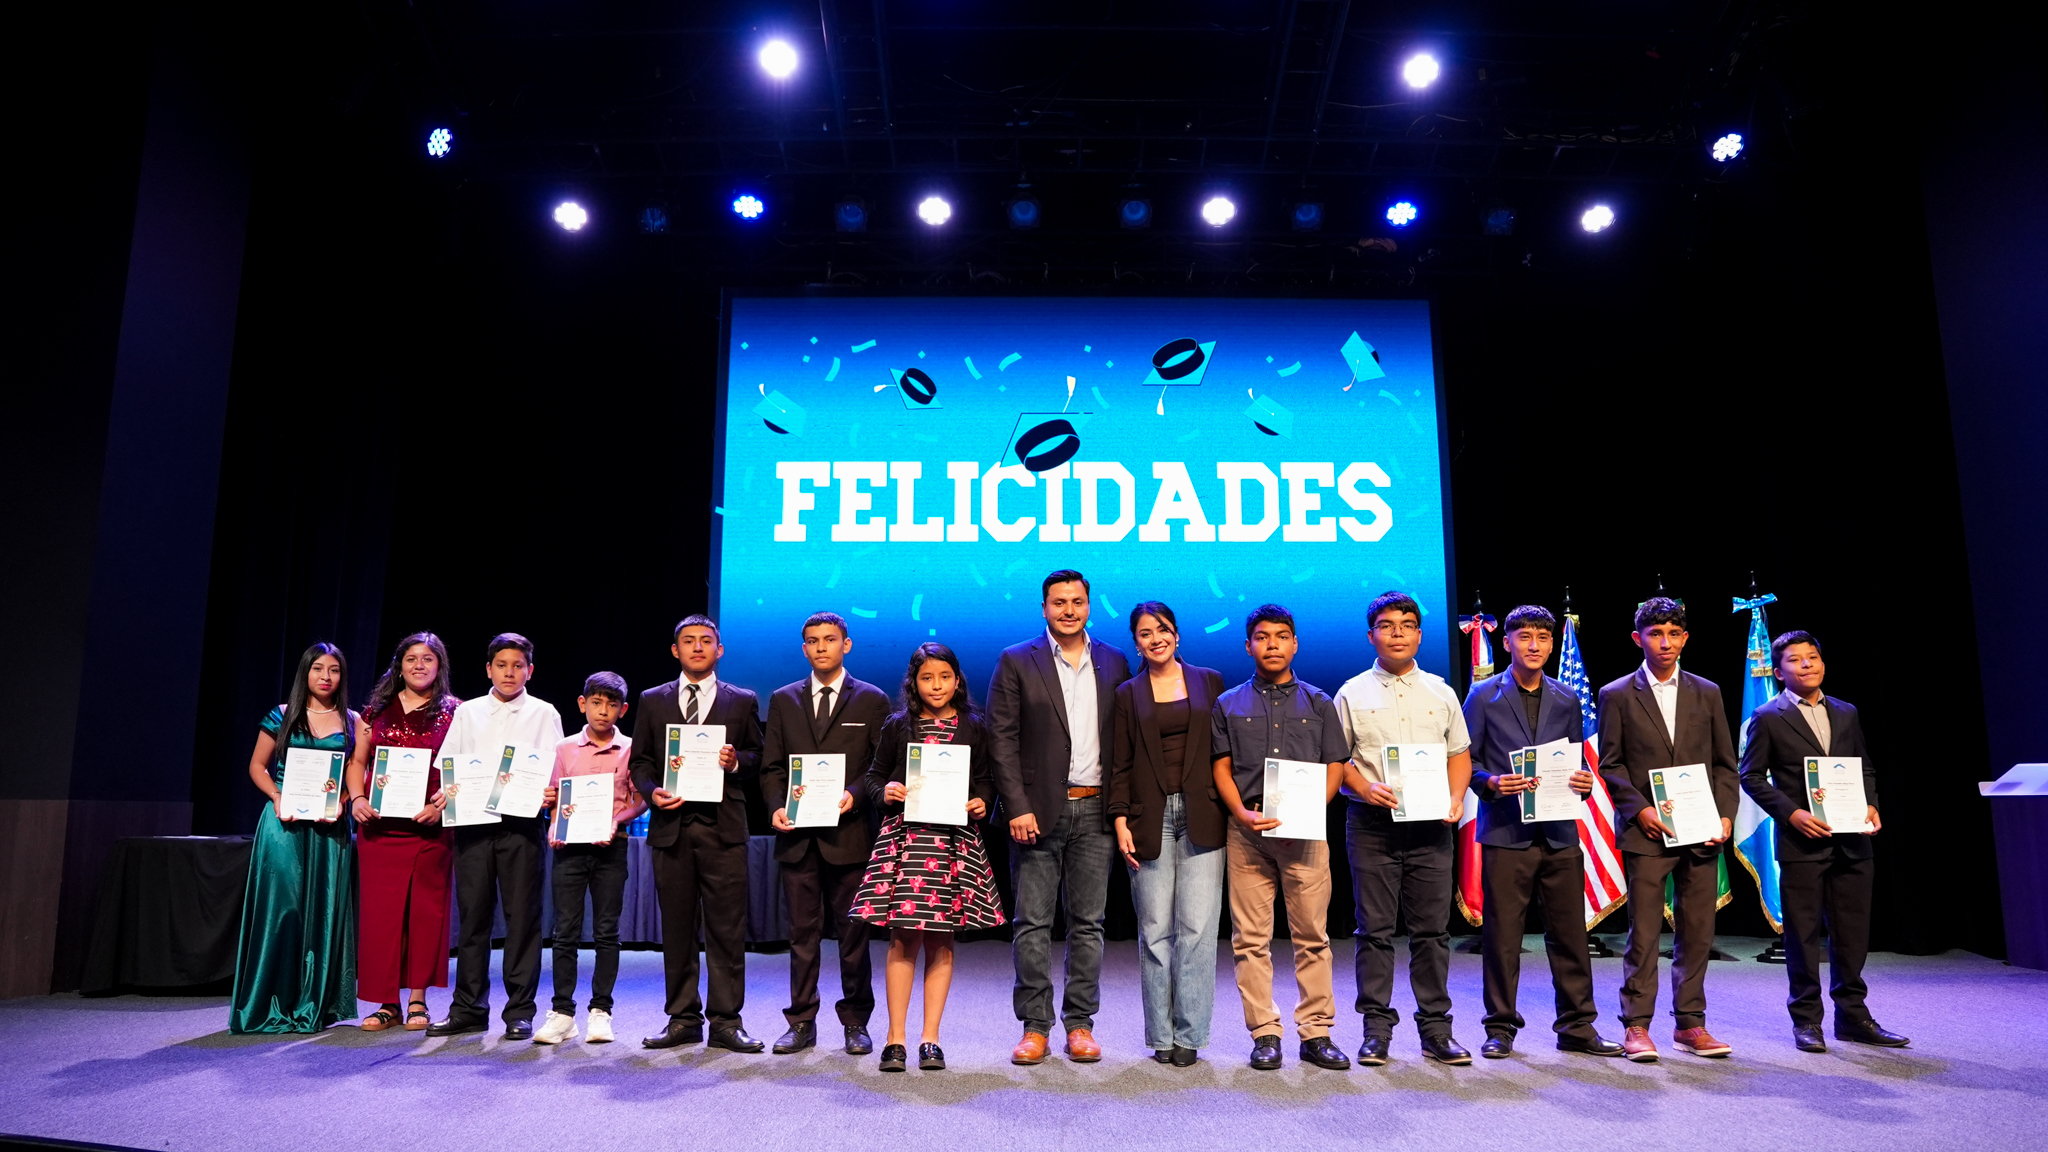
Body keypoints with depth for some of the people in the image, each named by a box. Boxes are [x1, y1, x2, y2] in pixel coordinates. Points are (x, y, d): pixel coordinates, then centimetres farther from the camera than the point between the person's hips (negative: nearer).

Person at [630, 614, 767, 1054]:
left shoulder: (743, 701, 9)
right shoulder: (652, 701, 13)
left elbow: (759, 758, 9)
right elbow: (640, 760, 13)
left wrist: (736, 761, -11)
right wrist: (652, 791, -5)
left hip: (723, 827, -2)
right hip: (671, 826, 2)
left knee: (726, 928, -2)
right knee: (676, 928, 7)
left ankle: (726, 1022, 5)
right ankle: (683, 1019, 17)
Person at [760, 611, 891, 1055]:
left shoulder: (872, 700, 5)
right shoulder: (783, 700, 13)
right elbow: (771, 765, 12)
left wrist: (855, 795, -14)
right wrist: (776, 806, -5)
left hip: (849, 832, -2)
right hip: (797, 834, 2)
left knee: (853, 931, 3)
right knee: (802, 932, 7)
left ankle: (855, 1022, 14)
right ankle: (801, 1023, 15)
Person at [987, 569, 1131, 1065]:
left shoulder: (1115, 663, 10)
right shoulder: (1016, 662, 2)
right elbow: (1001, 740, -3)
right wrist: (1017, 807, -11)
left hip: (1096, 811, 2)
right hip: (1039, 811, -2)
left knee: (1088, 922, 7)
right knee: (1032, 923, 2)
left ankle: (1080, 1023, 17)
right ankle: (1034, 1026, 12)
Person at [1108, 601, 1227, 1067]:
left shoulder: (1210, 682, 9)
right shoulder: (1128, 694, 10)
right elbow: (1120, 765, 8)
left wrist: (1233, 810, 1)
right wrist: (1121, 822, -2)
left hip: (1201, 818, 0)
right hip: (1150, 820, 1)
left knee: (1196, 928, -4)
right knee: (1155, 930, 2)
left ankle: (1189, 1034, 5)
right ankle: (1161, 1035, 12)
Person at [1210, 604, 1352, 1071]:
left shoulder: (1319, 703, 14)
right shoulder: (1228, 705, 14)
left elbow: (1334, 767, 9)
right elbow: (1221, 767, 8)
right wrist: (1242, 813, -9)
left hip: (1306, 832, 0)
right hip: (1248, 830, 0)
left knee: (1312, 935, 1)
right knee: (1251, 939, 0)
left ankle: (1316, 1033, 9)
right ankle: (1264, 1034, 8)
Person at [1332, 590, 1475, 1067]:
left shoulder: (1441, 693, 12)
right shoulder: (1352, 694, 5)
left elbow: (1459, 754, 16)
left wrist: (1456, 799, -1)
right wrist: (1365, 787, -13)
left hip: (1431, 825, 2)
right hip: (1372, 824, -2)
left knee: (1432, 929, 4)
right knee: (1375, 930, 1)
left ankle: (1436, 1031, 13)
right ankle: (1377, 1029, 10)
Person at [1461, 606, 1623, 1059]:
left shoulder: (1567, 701, 14)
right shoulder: (1484, 696, 3)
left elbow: (1575, 763, 17)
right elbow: (1466, 762, 2)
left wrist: (1583, 783, -5)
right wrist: (1493, 783, -16)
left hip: (1560, 834, 3)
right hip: (1505, 833, -3)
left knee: (1570, 933, 6)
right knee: (1501, 934, 0)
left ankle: (1577, 1026, 18)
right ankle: (1501, 1027, 12)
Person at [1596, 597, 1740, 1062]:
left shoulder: (1707, 693, 11)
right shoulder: (1617, 695, 3)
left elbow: (1725, 763, 12)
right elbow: (1610, 764, 1)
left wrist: (1725, 814, -1)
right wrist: (1639, 809, -11)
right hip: (1646, 832, -3)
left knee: (1697, 933, 7)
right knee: (1643, 933, -3)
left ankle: (1689, 1024, 18)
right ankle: (1637, 1026, 4)